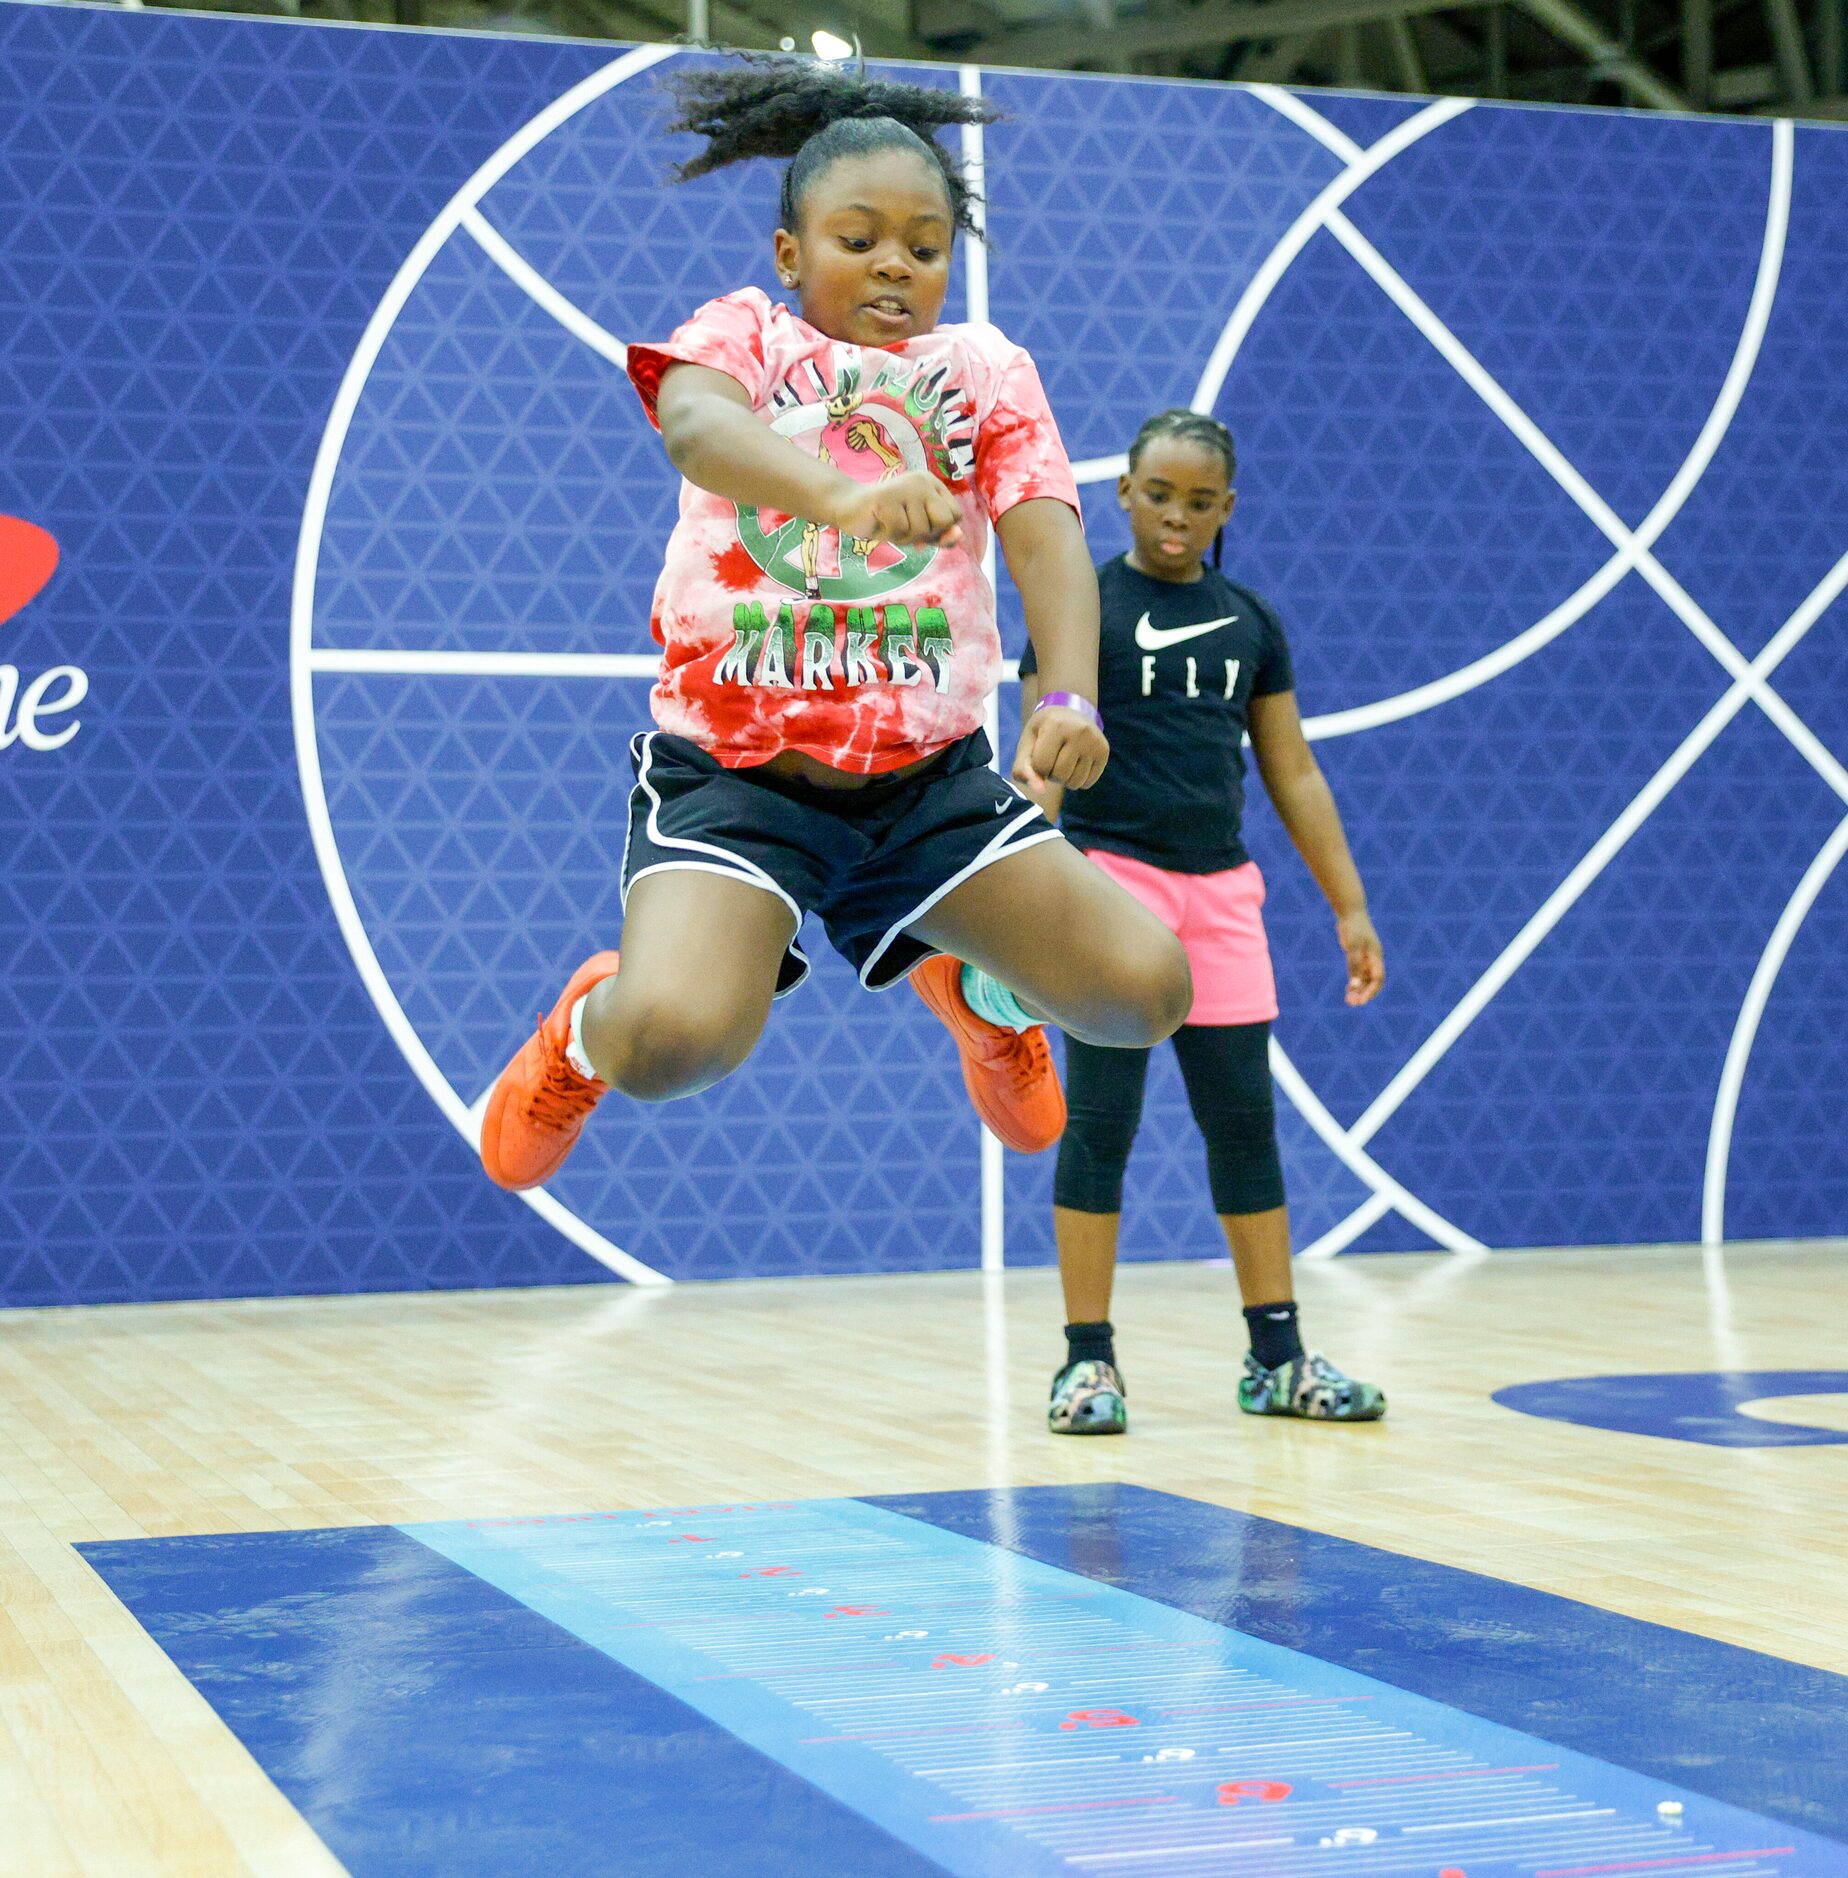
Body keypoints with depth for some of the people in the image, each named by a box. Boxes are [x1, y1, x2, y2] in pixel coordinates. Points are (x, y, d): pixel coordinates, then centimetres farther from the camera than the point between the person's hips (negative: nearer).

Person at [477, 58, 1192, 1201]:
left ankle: (990, 986, 25)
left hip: (929, 772, 3)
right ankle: (592, 1029, 12)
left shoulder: (987, 368, 11)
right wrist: (840, 491, -43)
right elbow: (694, 422, -20)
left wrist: (1067, 696, -27)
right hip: (733, 763, -3)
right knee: (677, 1039, -29)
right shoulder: (745, 331, 5)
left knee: (1144, 987, -13)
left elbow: (1047, 537, -5)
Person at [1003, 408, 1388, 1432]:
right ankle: (1088, 1361, 5)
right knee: (1100, 1124, -3)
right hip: (1111, 879, -4)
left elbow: (1293, 772, 14)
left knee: (1245, 1123, 6)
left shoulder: (1249, 620, 12)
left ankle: (1277, 1358, 14)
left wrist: (1350, 906, 10)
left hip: (1221, 892, 5)